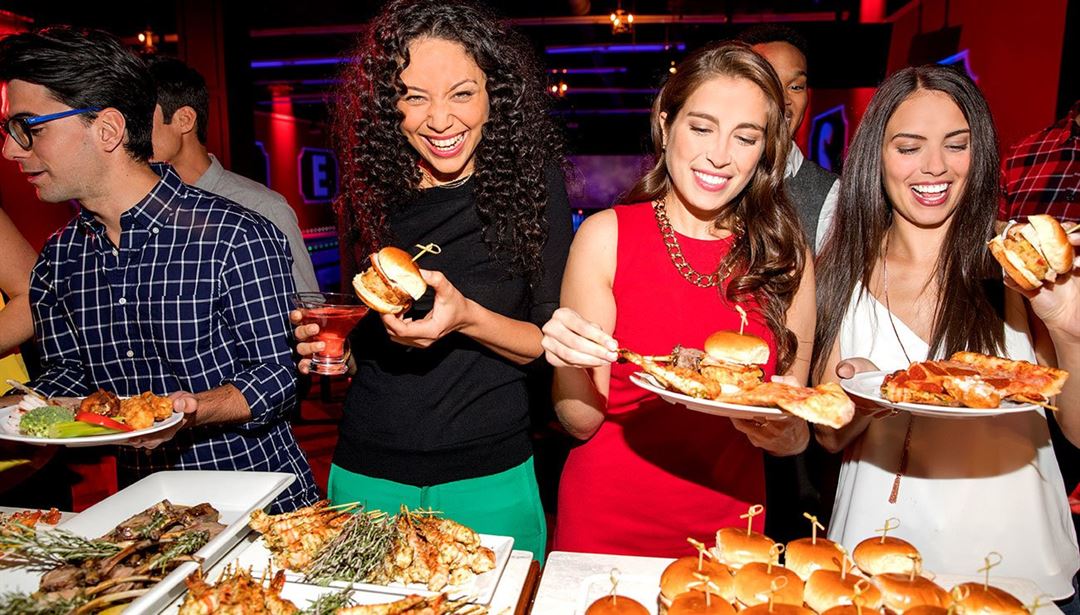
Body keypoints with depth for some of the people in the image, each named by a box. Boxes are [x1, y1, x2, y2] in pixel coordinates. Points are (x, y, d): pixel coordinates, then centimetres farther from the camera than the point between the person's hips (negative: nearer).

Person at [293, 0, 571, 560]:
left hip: (487, 479, -2)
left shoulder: (530, 181, -9)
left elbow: (554, 341, -8)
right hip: (366, 475, 3)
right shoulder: (371, 188, 1)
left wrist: (467, 317, -24)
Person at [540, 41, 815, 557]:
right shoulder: (605, 235, -10)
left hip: (726, 529, 2)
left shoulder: (787, 258, -3)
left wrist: (781, 434, -19)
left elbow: (796, 433, 1)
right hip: (604, 527, -1)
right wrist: (573, 367, -28)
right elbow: (581, 423, -9)